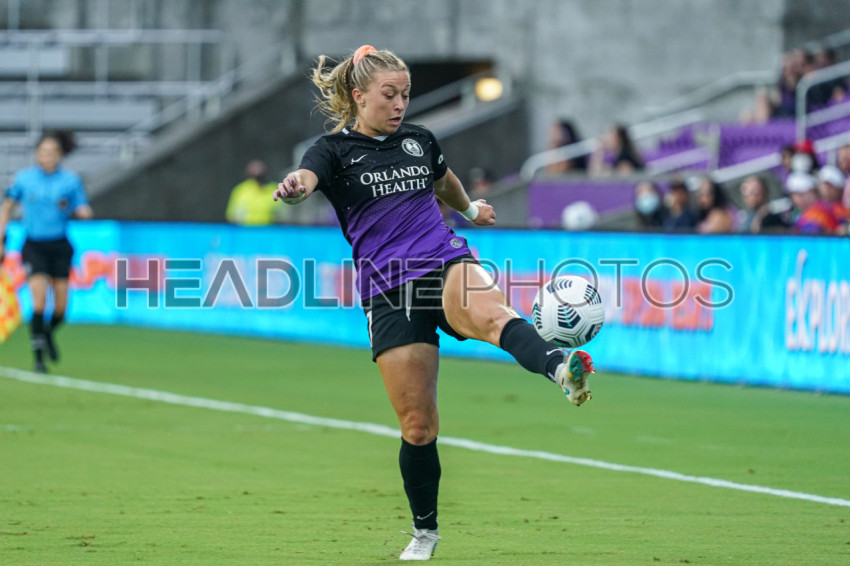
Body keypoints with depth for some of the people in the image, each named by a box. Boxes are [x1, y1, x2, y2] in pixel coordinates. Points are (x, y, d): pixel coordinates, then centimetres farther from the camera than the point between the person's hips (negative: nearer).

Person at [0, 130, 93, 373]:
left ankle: (49, 334, 35)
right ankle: (39, 356, -10)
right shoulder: (24, 178, 0)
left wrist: (83, 212, -20)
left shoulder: (71, 180, 0)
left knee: (60, 305, 1)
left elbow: (83, 211, 4)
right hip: (34, 246, -1)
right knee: (39, 300, -16)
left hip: (59, 246, 1)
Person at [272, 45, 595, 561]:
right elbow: (306, 178, -21)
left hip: (446, 262, 1)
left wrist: (471, 208, 56)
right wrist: (294, 187, -44)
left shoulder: (420, 140, 16)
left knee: (488, 311, -37)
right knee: (417, 425, -2)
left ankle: (562, 368, -68)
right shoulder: (335, 150, 3)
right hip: (389, 293, -1)